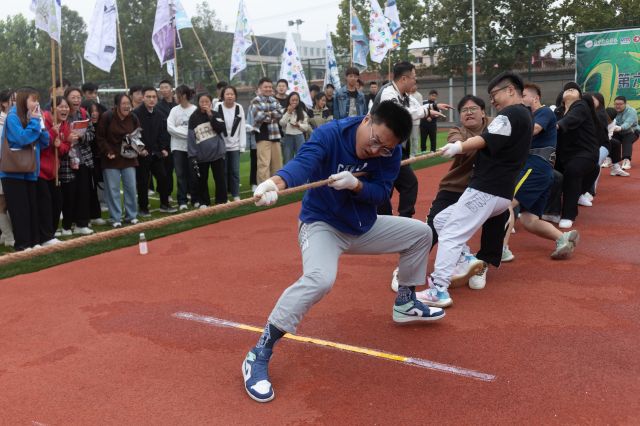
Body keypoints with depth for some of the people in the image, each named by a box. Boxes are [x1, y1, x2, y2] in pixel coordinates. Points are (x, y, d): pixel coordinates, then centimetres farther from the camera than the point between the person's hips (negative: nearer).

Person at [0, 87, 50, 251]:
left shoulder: (33, 117, 10)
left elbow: (45, 142, 9)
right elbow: (22, 139, -23)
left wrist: (39, 123, -5)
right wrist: (34, 122, -14)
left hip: (30, 171, 7)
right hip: (14, 171, -7)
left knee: (33, 208, 10)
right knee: (20, 210, -3)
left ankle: (34, 241, 17)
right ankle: (22, 244, 3)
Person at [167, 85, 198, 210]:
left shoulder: (195, 110, -5)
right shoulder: (174, 110, 5)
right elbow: (170, 128, -3)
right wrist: (187, 133, -10)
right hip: (178, 146, 2)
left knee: (193, 174, 4)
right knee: (181, 174, 2)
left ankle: (195, 199, 15)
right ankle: (182, 201, 6)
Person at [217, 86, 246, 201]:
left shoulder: (239, 108, 0)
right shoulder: (218, 107, -7)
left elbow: (242, 128, 2)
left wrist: (242, 145, -1)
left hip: (235, 145, 1)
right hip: (221, 145, -1)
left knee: (235, 171, 4)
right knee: (223, 171, 5)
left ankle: (236, 195, 13)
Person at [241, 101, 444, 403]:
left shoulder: (390, 152, -10)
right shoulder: (330, 134, -25)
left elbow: (382, 191, -11)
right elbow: (303, 163, -42)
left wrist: (356, 184, -32)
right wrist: (276, 183, -64)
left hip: (364, 226, 7)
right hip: (322, 224, -6)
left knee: (420, 233, 14)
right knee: (320, 279, -35)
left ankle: (405, 304, 34)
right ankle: (258, 356, -25)